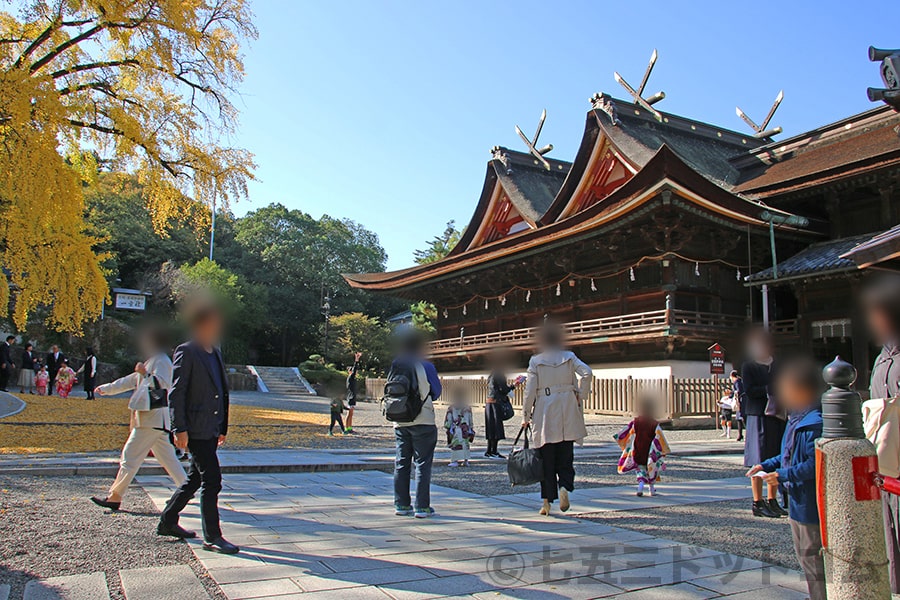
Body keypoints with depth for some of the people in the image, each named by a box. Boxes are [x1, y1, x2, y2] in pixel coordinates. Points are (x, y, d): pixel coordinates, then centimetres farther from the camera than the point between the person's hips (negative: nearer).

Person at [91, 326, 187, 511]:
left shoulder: (162, 361, -9)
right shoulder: (152, 361, 23)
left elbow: (162, 384, -25)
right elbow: (131, 380, 33)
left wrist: (145, 373, -30)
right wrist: (106, 388, 39)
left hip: (152, 419, -10)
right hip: (156, 419, 10)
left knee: (130, 456, -3)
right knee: (167, 459, 10)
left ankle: (114, 497, 5)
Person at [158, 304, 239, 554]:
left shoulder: (215, 353, 16)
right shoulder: (186, 352, -9)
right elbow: (176, 393, -13)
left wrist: (223, 427, 19)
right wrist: (180, 429, -18)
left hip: (211, 429, 9)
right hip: (196, 429, -9)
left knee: (195, 479, 17)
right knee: (211, 481, -6)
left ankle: (167, 522, 32)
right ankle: (212, 536, 5)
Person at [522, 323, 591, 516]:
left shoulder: (535, 361, 0)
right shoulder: (569, 357, 4)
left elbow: (530, 391, -3)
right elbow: (586, 372, -12)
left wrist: (526, 416, 5)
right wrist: (580, 395, 0)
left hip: (544, 414, -1)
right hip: (567, 413, 1)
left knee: (547, 458, 5)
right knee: (565, 455, 12)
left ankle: (547, 500, 7)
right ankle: (564, 486, -11)